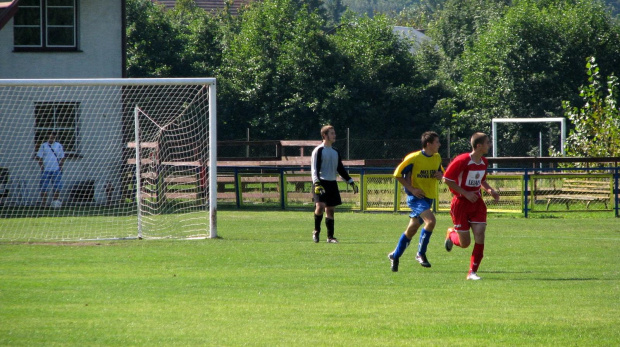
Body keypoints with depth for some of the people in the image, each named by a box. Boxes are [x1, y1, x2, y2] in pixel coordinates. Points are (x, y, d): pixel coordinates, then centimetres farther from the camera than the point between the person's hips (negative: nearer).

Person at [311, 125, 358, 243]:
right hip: (321, 183, -6)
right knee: (320, 206, -21)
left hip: (332, 184, 6)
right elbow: (314, 169, -11)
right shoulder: (318, 151, -4)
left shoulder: (335, 152, 16)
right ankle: (316, 231, -2)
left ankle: (330, 236, 10)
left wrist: (351, 182, 21)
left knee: (330, 209, 6)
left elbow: (340, 169, 24)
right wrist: (317, 183, -24)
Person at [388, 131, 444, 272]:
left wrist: (440, 175, -1)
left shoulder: (437, 158, 7)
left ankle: (395, 255, 27)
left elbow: (440, 172, 24)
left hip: (429, 197, 7)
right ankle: (421, 254, -12)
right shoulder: (414, 158, -13)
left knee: (412, 230, 12)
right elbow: (398, 174, -9)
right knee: (431, 220, -26)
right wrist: (411, 189, -14)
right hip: (416, 197, -7)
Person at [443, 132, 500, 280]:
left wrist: (490, 190, 3)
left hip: (477, 202, 6)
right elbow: (447, 179, -15)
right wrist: (465, 193, -19)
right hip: (461, 203, -6)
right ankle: (451, 234, 38)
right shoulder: (462, 161, -18)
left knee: (479, 235, -11)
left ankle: (472, 272, -3)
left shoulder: (484, 162, 5)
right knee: (465, 243, 0)